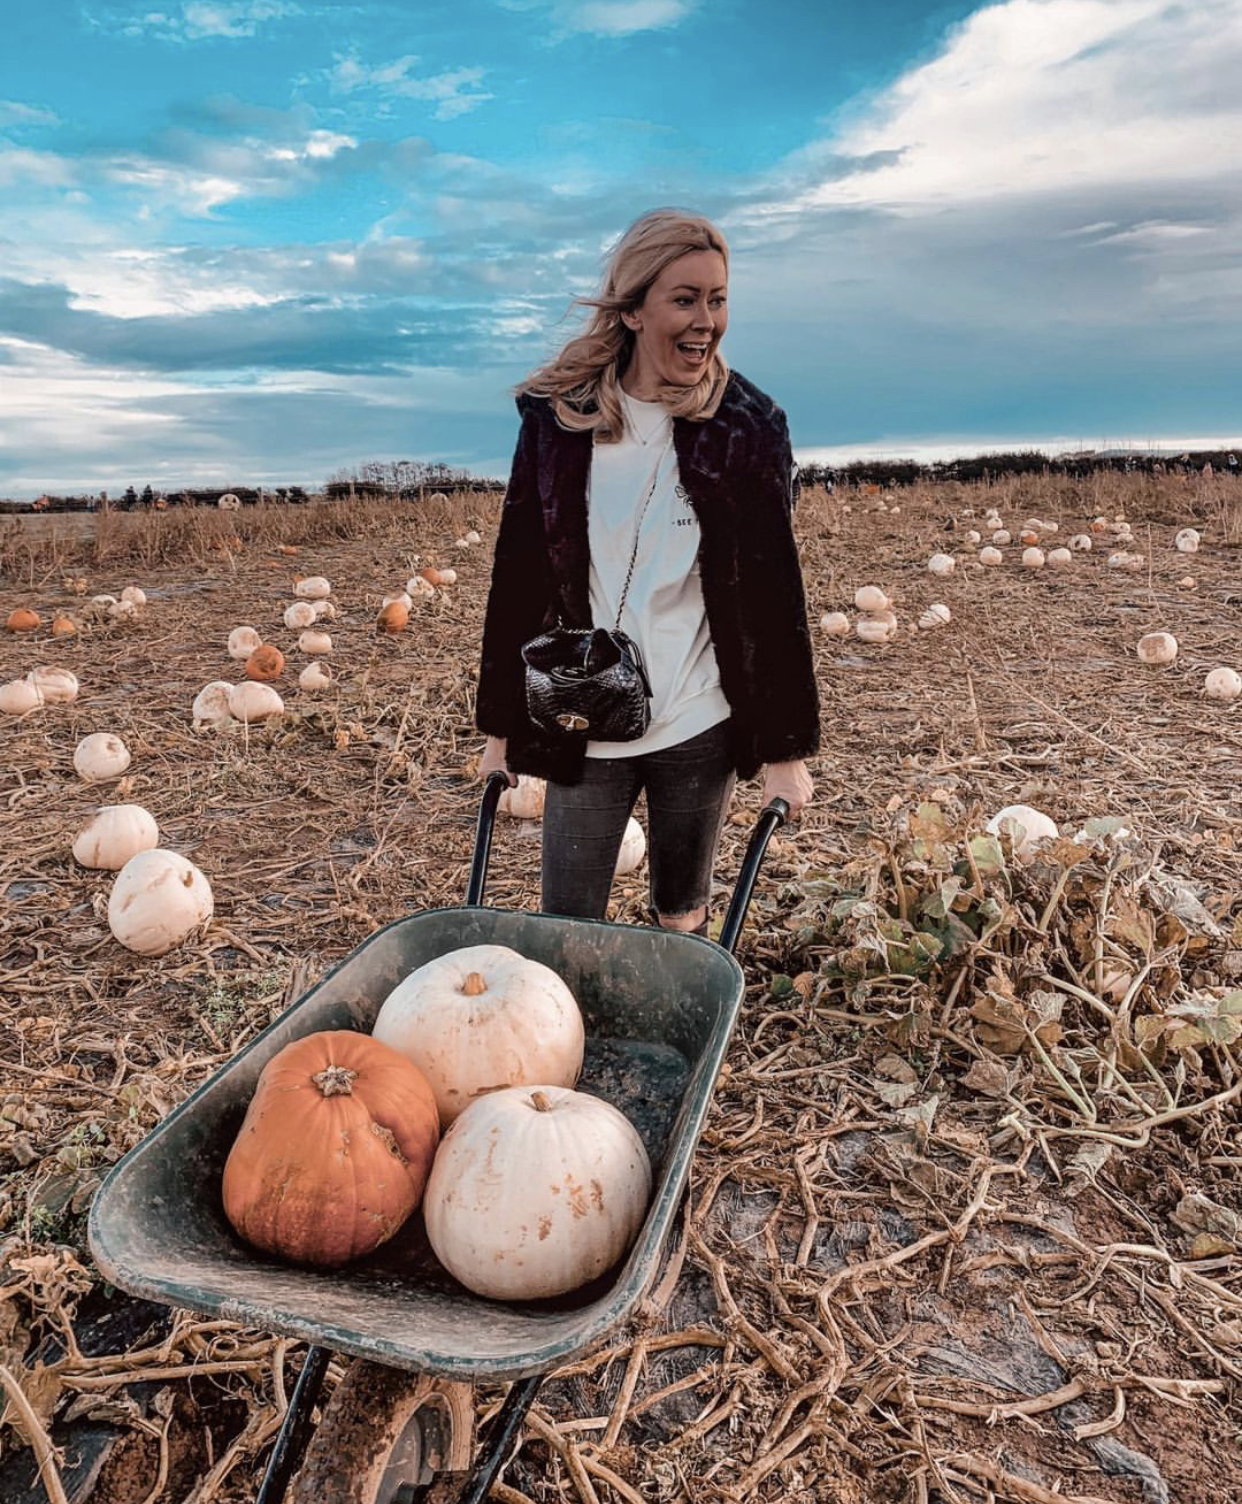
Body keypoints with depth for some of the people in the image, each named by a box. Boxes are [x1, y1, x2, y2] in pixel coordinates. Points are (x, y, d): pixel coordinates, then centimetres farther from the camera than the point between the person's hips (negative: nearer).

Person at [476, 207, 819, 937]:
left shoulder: (748, 425, -5)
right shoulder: (559, 414, -2)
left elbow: (776, 593, -4)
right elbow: (517, 577, 2)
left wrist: (786, 746, -4)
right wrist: (502, 725, 5)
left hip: (699, 725, 0)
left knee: (683, 919, 14)